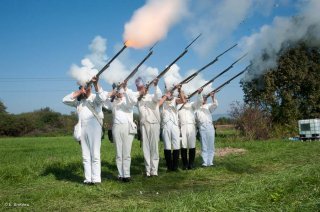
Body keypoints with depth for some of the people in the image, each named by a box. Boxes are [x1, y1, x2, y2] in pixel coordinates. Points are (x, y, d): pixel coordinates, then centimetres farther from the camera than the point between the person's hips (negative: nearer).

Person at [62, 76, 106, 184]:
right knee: (85, 155, 6)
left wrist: (96, 84, -29)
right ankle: (88, 178, 9)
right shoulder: (78, 100, 17)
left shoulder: (95, 97, 5)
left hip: (94, 127, -5)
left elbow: (102, 97, -17)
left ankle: (96, 179, -2)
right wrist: (79, 92, 0)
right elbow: (65, 100, 7)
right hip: (82, 128, 5)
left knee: (95, 154, -4)